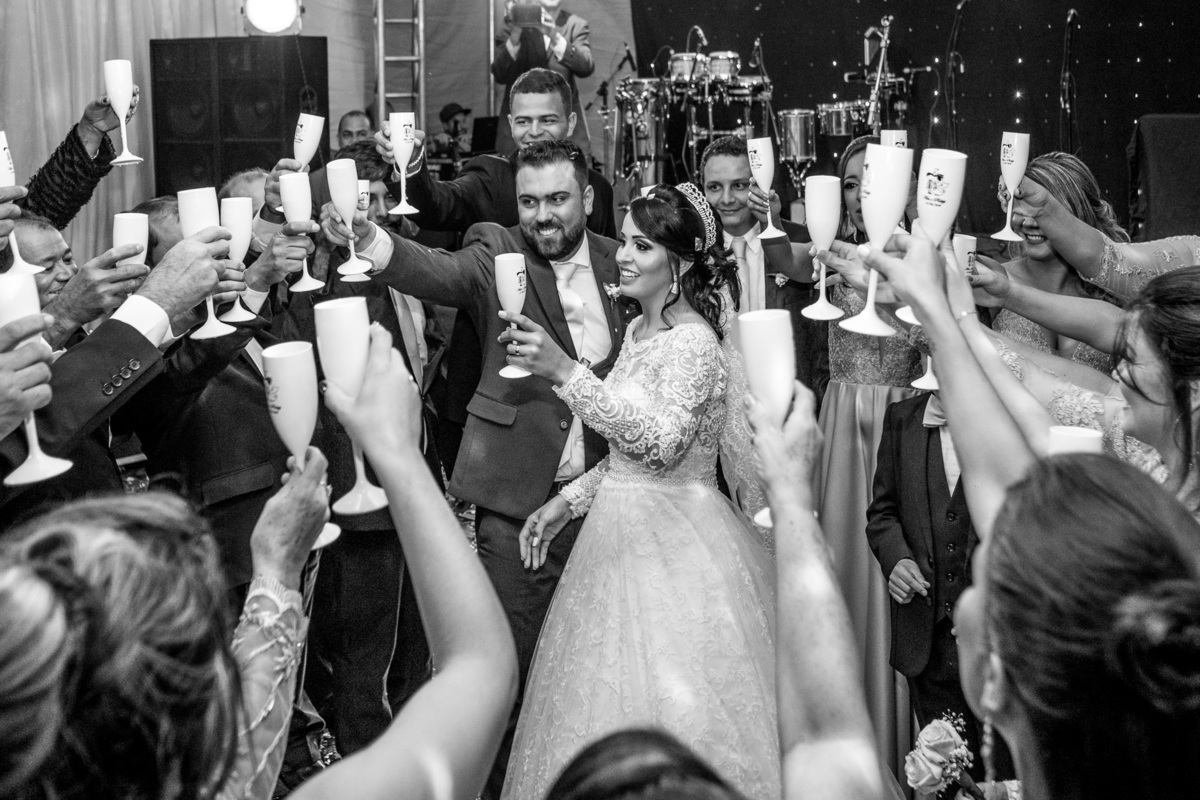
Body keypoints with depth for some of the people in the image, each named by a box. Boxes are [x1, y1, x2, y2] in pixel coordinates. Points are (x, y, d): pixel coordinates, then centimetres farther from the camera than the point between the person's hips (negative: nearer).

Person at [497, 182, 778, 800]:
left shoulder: (694, 343, -15)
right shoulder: (639, 330, 11)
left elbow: (660, 441, -30)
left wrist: (565, 372, -33)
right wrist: (567, 502, 12)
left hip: (675, 546, -8)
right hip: (624, 537, 8)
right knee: (608, 705, 13)